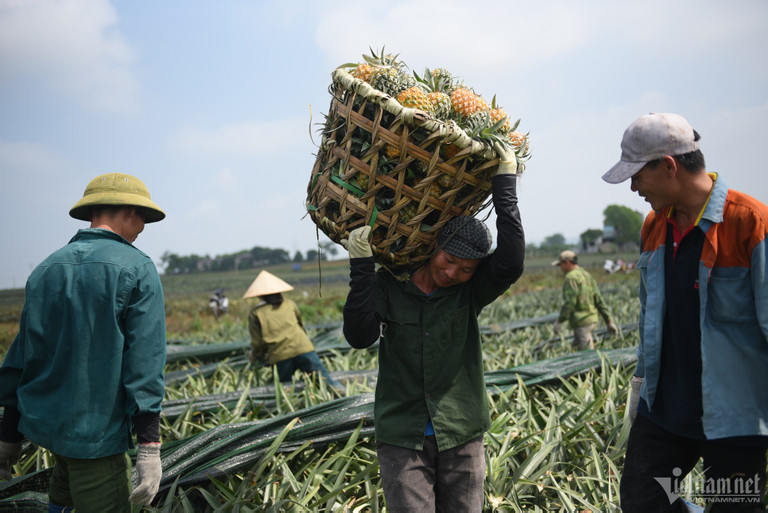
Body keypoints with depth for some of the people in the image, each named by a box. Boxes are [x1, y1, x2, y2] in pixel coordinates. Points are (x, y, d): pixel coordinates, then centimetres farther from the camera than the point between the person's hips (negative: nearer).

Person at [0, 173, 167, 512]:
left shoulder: (46, 268, 6)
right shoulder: (137, 270, -10)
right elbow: (144, 360, -17)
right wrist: (149, 445, -16)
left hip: (40, 420, 7)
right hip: (95, 431, -6)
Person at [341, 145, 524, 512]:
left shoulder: (469, 291, -2)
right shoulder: (387, 285, -5)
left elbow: (511, 263, -19)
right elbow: (359, 336, -18)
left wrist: (505, 182, -16)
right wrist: (361, 261, -24)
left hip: (461, 437, 2)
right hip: (401, 437, -1)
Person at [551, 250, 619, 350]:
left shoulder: (571, 277, -11)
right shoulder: (586, 275, 15)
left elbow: (569, 302, -21)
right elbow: (599, 300, 13)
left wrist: (559, 322, -17)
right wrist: (609, 321, 12)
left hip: (581, 322, -9)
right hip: (592, 320, 9)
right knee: (575, 347, 17)